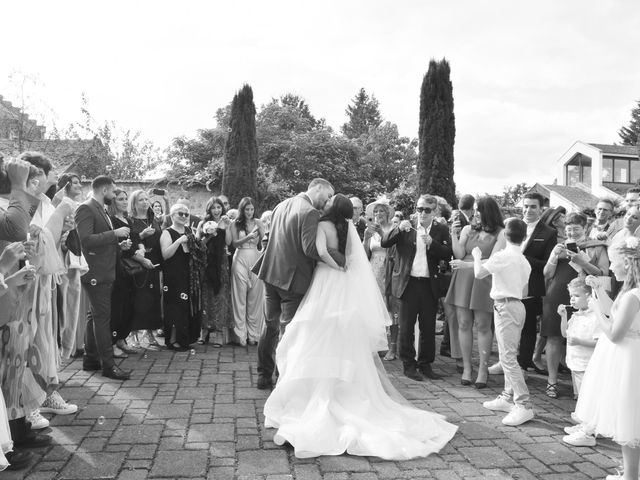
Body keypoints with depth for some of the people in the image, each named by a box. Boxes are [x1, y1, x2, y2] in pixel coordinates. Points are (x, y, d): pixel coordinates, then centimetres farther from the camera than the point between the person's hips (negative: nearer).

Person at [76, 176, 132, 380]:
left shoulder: (101, 210, 18)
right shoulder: (86, 209, -12)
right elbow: (86, 240, -22)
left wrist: (119, 244, 9)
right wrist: (114, 234, -20)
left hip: (105, 272, 10)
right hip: (95, 273, -10)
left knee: (95, 316, 15)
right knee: (102, 317, -8)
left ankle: (90, 359, 24)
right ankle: (108, 365, -4)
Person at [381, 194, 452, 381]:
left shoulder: (441, 230, 5)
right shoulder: (406, 228, 3)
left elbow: (448, 255, -6)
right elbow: (384, 243, -6)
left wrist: (431, 243, -19)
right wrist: (399, 229, -20)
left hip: (430, 285, 1)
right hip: (408, 283, -1)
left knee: (428, 328, 8)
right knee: (407, 327, 6)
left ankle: (425, 364, 22)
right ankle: (409, 365, 18)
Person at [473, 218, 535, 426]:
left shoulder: (502, 256, -14)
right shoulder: (524, 261, 11)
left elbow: (479, 273, -7)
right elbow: (524, 290, 15)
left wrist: (477, 256, 10)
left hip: (505, 306, -9)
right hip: (518, 305, 9)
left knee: (508, 357, -9)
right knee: (508, 355, 17)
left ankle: (524, 405, -9)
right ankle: (508, 397, 25)